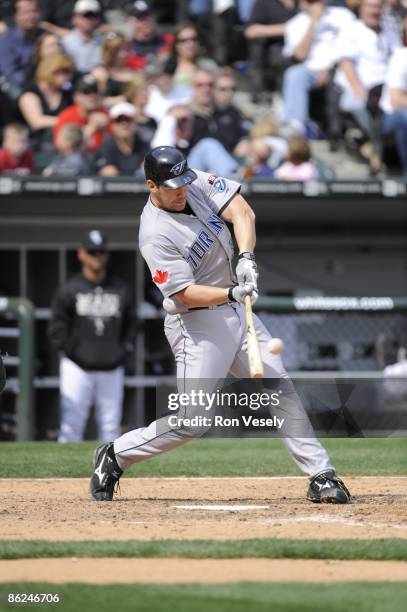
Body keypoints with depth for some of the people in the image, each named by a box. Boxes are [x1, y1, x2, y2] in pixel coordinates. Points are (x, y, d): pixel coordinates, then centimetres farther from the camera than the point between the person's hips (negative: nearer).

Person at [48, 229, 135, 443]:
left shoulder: (122, 289, 11)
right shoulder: (69, 291, 1)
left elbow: (129, 325, 16)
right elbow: (57, 329, 0)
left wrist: (123, 351, 2)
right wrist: (73, 352, -9)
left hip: (111, 369, 3)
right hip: (77, 369, -3)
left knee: (111, 428, 5)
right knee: (71, 428, -8)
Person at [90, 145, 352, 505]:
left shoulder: (199, 184, -2)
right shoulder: (155, 235, -21)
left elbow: (241, 210, -10)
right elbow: (187, 293, -24)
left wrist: (246, 257, -26)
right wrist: (232, 293, -37)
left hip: (237, 312, 7)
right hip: (198, 326, -7)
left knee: (281, 391, 3)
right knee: (192, 421, -9)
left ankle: (321, 476, 5)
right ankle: (115, 456, 9)